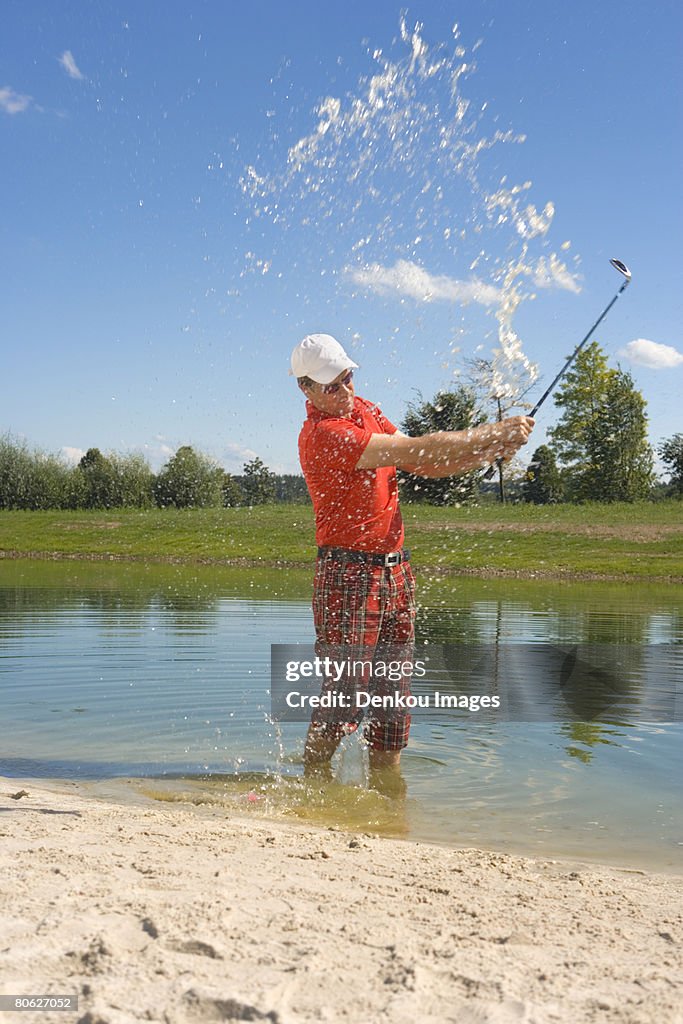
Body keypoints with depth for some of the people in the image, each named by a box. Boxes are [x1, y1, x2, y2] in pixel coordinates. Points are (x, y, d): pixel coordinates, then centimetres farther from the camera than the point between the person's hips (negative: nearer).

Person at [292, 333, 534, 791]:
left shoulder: (365, 409, 12)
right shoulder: (322, 434, -18)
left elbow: (423, 466, 12)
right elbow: (420, 449, -22)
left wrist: (490, 453, -2)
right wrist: (497, 432, -16)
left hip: (395, 570, 9)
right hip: (349, 572, -8)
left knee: (393, 689, 11)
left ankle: (386, 796, 22)